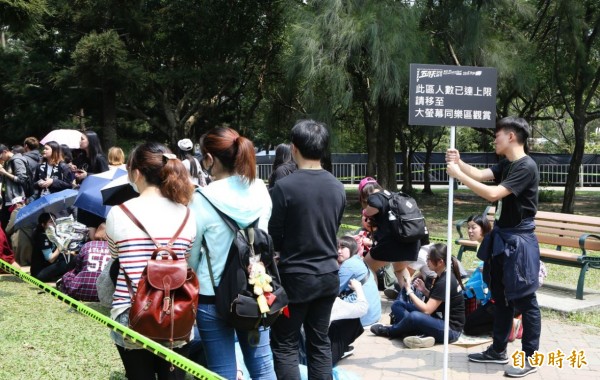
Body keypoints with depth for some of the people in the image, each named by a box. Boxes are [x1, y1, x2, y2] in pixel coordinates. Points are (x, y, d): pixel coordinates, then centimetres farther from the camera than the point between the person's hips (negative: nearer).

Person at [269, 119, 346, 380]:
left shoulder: (284, 187, -16)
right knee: (320, 342, 14)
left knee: (285, 346, 5)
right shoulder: (338, 187, 1)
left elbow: (273, 238, -9)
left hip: (295, 277, -5)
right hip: (328, 275, 5)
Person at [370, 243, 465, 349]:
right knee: (397, 304, 2)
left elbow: (427, 310, -24)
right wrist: (424, 290, -1)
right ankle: (419, 336, -17)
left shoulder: (445, 281, -22)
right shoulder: (442, 276, 7)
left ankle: (389, 331, -8)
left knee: (414, 316, -37)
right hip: (438, 319, 10)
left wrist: (409, 291, -13)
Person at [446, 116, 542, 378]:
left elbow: (493, 193, -27)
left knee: (525, 301, -1)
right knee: (501, 297, 17)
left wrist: (458, 175, -24)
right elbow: (480, 174, 2)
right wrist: (459, 162, -13)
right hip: (501, 238, 10)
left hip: (518, 241, -10)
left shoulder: (526, 167, -19)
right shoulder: (506, 165, 11)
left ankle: (530, 359, 9)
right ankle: (498, 351, 28)